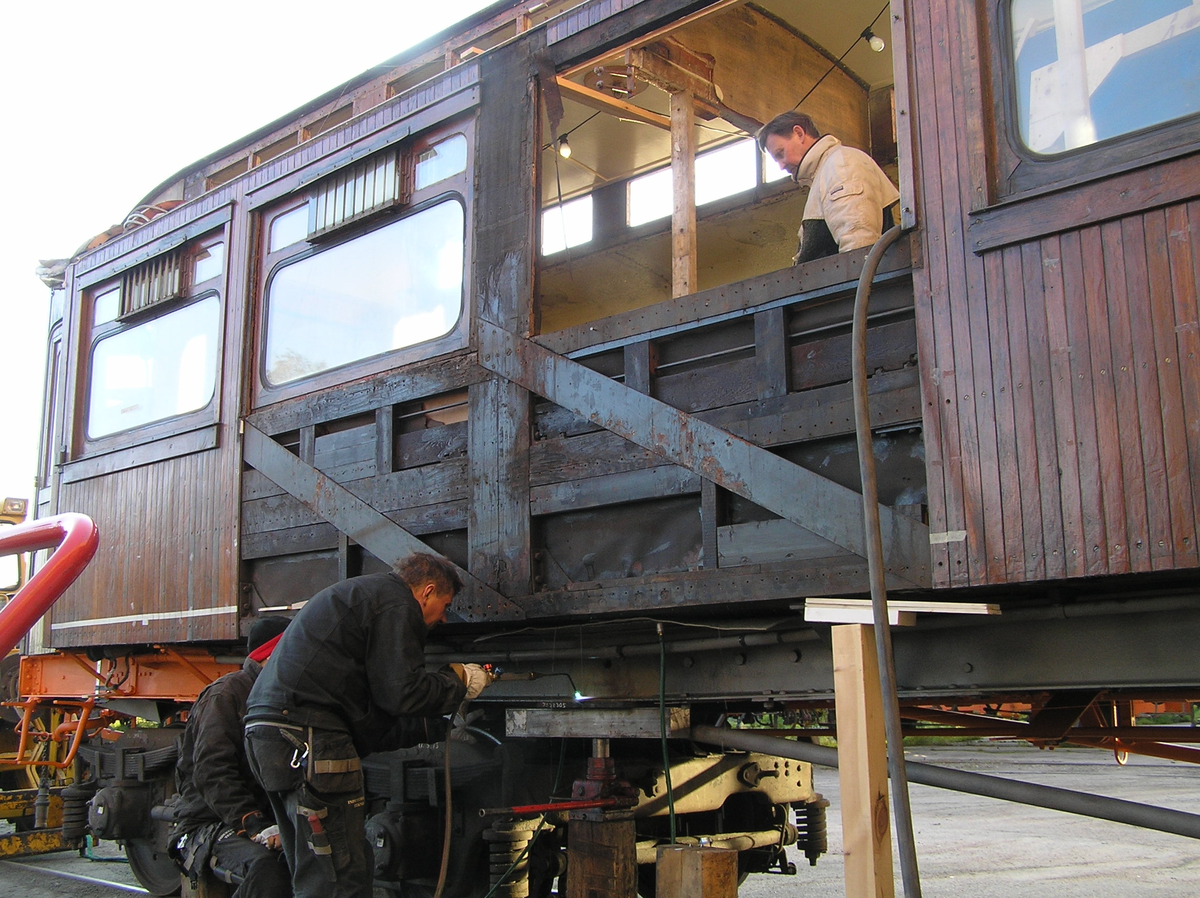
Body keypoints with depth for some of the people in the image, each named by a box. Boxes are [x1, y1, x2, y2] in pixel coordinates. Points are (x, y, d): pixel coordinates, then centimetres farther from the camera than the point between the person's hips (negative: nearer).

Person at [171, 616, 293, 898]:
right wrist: (255, 826, -29)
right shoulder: (226, 694, -7)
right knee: (267, 867, -38)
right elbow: (212, 774, -18)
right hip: (209, 824, -6)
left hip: (266, 820, 6)